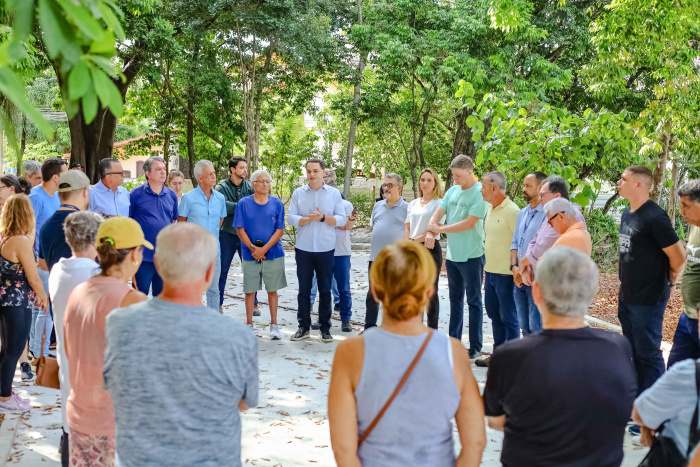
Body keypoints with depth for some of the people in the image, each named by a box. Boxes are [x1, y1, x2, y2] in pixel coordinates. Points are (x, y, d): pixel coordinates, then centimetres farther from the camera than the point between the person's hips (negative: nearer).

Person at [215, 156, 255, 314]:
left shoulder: (249, 187, 5)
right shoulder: (222, 187, -4)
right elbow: (223, 206, -21)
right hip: (227, 234, -2)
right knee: (222, 271, 6)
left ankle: (253, 303, 18)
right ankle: (218, 303, 18)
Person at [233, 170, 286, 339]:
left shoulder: (277, 204, 3)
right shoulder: (243, 203, 2)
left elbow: (280, 230, -1)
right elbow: (240, 230, 0)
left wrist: (264, 249, -12)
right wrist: (252, 248, -13)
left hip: (273, 254, 0)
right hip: (250, 254, 0)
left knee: (272, 290, 6)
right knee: (249, 290, 5)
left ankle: (274, 325, 15)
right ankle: (249, 325, 17)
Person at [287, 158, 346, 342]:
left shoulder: (334, 194, 3)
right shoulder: (298, 193, 5)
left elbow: (341, 219, -2)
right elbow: (290, 218, -2)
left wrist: (323, 218, -16)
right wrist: (308, 219, -17)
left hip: (325, 249, -1)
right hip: (303, 248, 1)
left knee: (325, 289, 6)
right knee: (304, 289, 6)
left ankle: (325, 327, 15)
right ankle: (303, 326, 16)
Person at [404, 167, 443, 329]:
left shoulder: (439, 203, -3)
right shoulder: (413, 204, 15)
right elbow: (407, 228, 12)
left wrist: (415, 240, -9)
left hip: (430, 249, -5)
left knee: (430, 292, 0)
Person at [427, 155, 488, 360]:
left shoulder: (480, 192, -13)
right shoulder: (453, 191, 10)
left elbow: (469, 223, -20)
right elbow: (438, 212, 4)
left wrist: (441, 229, -15)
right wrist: (430, 231, -17)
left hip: (471, 256, -7)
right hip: (452, 254, 7)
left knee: (473, 301, 1)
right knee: (455, 300, 15)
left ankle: (475, 347, 8)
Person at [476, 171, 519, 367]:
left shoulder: (511, 211, -15)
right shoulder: (490, 209, 14)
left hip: (506, 274, -9)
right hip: (491, 271, 9)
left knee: (508, 318, -1)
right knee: (494, 314, 16)